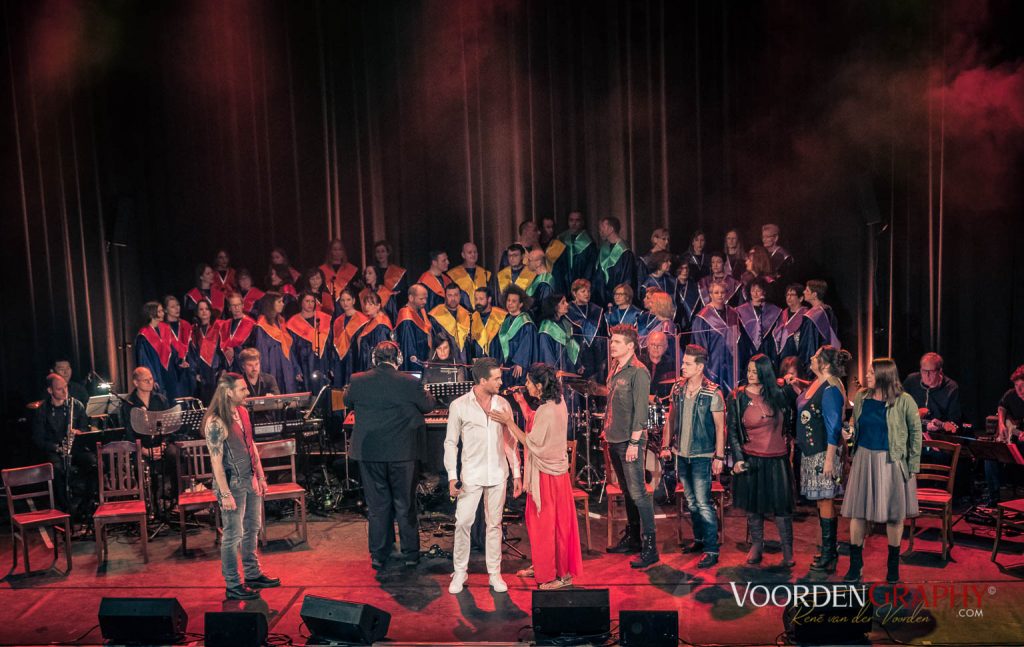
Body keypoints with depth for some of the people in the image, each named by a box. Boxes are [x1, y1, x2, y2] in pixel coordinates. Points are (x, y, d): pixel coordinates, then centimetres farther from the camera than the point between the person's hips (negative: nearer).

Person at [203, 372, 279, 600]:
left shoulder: (242, 412, 5)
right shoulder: (216, 422, -20)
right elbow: (216, 461, -20)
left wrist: (260, 476, 14)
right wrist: (225, 494, -20)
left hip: (250, 481, 8)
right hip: (233, 484, -8)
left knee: (252, 529, 17)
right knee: (233, 535, 2)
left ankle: (253, 575, 32)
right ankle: (232, 586, 15)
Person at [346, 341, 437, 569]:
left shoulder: (358, 381, -7)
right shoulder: (409, 383, -14)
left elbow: (348, 402, 13)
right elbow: (428, 406, 2)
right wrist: (425, 392, 25)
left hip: (369, 453, 2)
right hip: (402, 453, -1)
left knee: (377, 505, 13)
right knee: (405, 505, 13)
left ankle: (378, 556, 20)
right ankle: (410, 554, 22)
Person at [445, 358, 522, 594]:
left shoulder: (503, 404, 2)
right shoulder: (459, 406, -7)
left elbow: (510, 441, 8)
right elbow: (451, 442, -2)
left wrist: (516, 473, 5)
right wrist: (452, 476, -8)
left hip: (498, 474, 3)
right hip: (471, 475, -2)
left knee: (494, 524, 10)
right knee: (463, 523, -1)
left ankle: (494, 573, 21)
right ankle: (460, 571, 17)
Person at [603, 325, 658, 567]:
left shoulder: (638, 371, -12)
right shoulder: (614, 369, 13)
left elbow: (640, 409, -17)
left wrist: (634, 442, -19)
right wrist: (607, 430, 16)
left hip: (629, 441, -8)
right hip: (614, 440, 9)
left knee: (637, 493, -7)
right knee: (626, 492, 16)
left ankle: (650, 546, -1)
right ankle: (632, 537, 28)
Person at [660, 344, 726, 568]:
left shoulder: (712, 393, -12)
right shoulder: (678, 388, 3)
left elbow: (720, 426, -10)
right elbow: (670, 418, 11)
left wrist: (719, 456, -12)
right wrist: (666, 445, 8)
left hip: (702, 456, -6)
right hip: (681, 454, 6)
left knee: (703, 503, -7)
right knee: (691, 501, 16)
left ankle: (712, 550, 1)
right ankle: (699, 539, 31)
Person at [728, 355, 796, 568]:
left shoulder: (780, 393, -1)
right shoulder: (738, 397, -4)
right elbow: (732, 430, -4)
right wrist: (738, 459, -11)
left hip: (778, 460, 0)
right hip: (750, 460, 0)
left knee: (782, 505, 1)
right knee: (753, 505, 10)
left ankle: (787, 549, 13)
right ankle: (757, 544, 25)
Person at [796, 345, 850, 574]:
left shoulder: (830, 391, -19)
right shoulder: (816, 383, 9)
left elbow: (834, 427, -20)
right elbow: (802, 402, 24)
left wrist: (829, 459, -20)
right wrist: (793, 386, 13)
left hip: (823, 453, -9)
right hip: (811, 451, 9)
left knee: (824, 501, -2)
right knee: (821, 501, 15)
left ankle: (828, 556, 7)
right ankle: (829, 550, 26)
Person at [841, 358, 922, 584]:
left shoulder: (903, 401, -8)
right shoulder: (861, 398, 4)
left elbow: (916, 432, -2)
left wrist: (913, 465, -4)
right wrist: (854, 456, 5)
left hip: (892, 462, -3)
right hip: (864, 459, 3)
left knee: (895, 513, 8)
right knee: (857, 510, 3)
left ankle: (893, 564, 25)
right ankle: (855, 564, 15)